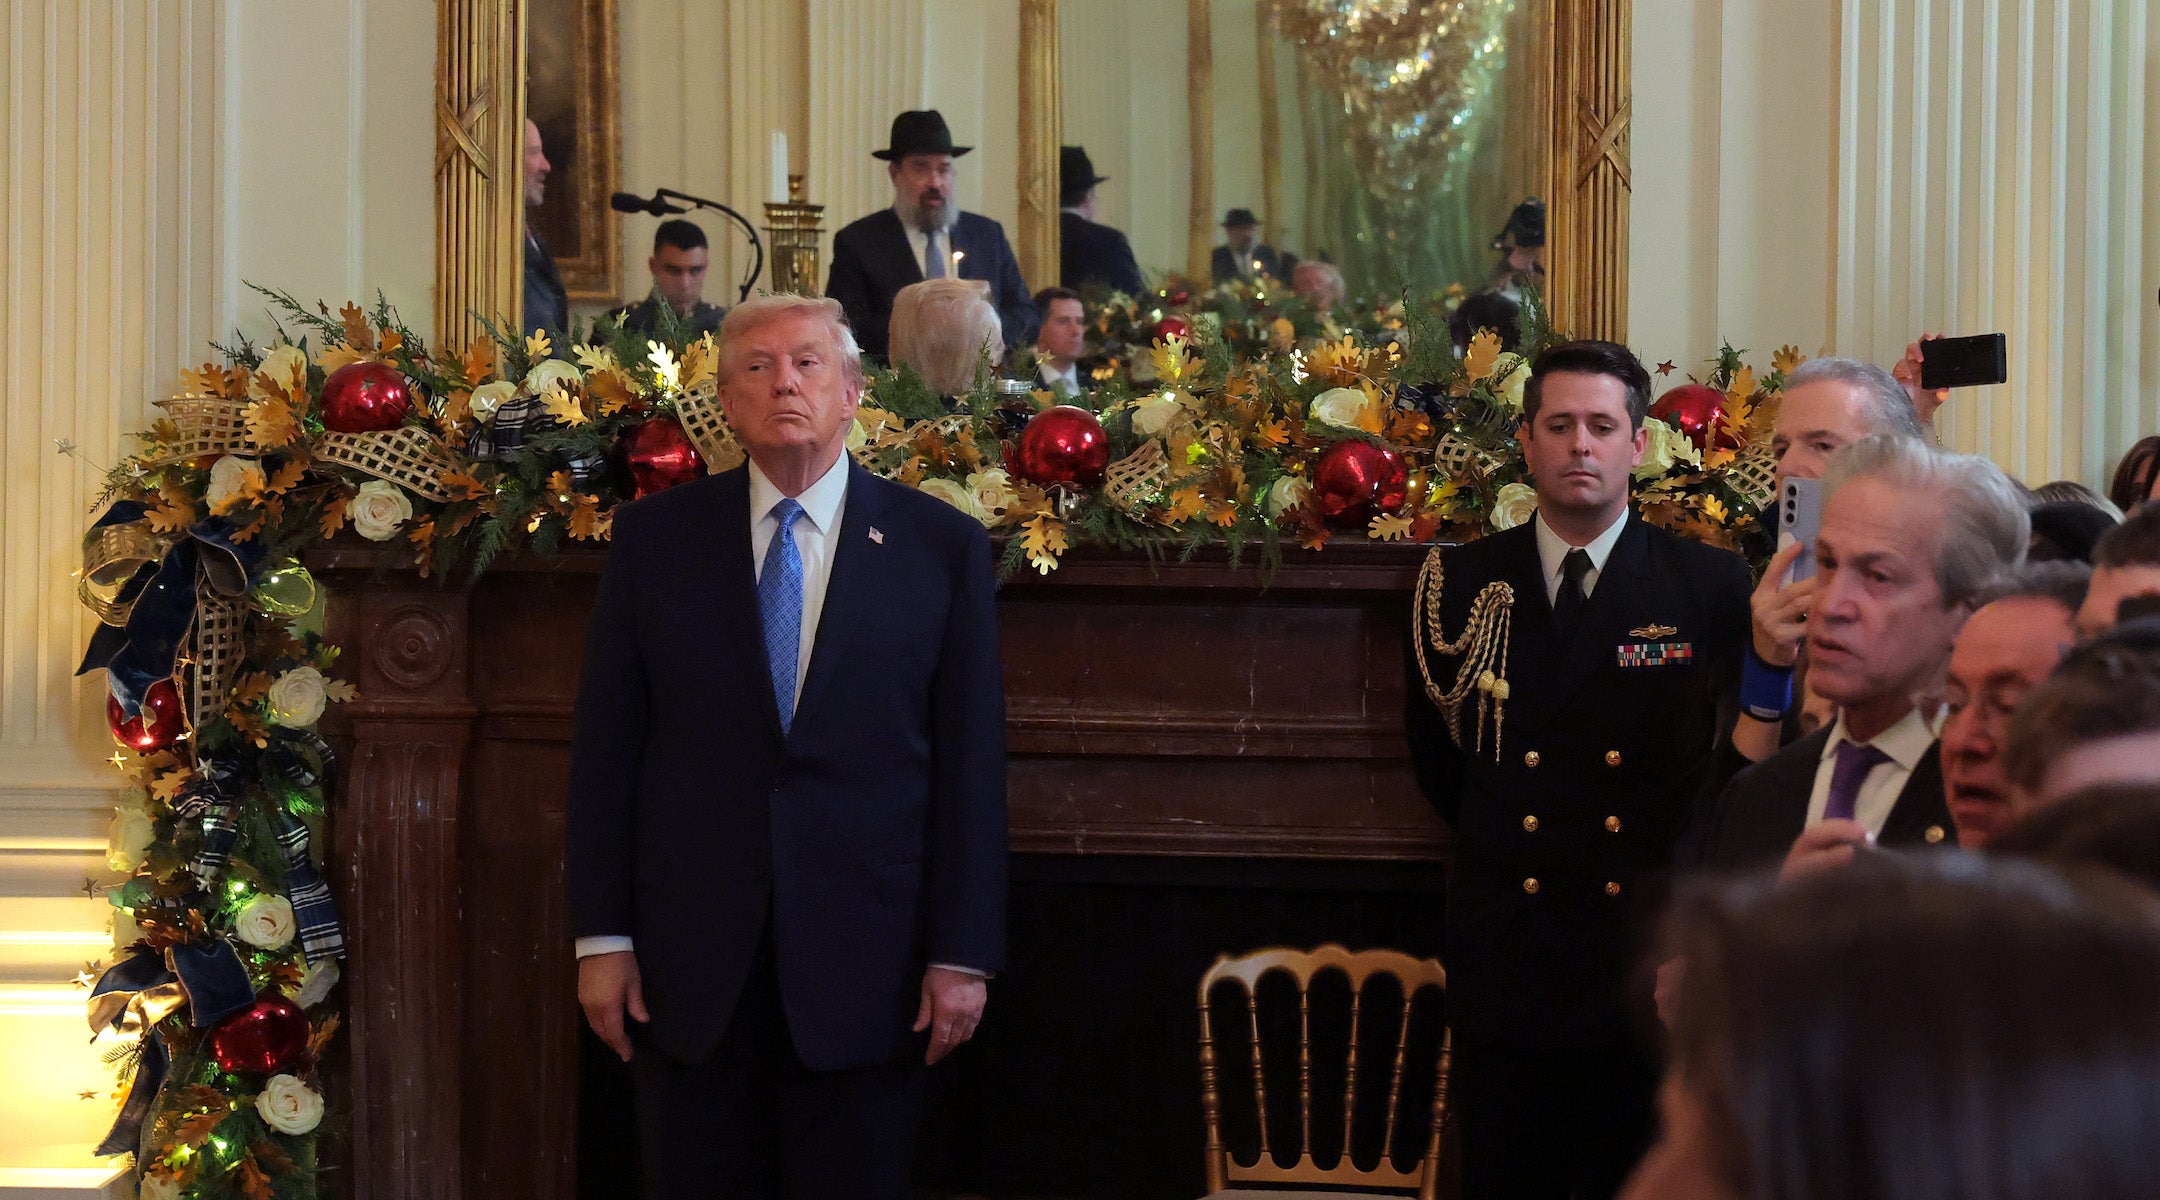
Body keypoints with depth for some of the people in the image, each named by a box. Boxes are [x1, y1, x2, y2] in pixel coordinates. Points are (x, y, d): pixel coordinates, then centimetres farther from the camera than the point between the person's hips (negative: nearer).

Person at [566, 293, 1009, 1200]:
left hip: (863, 959, -1)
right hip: (690, 956, 1)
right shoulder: (654, 538, 4)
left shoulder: (943, 546, 1)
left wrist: (962, 955, -4)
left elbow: (970, 761, 0)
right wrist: (602, 936, 0)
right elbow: (606, 744, 4)